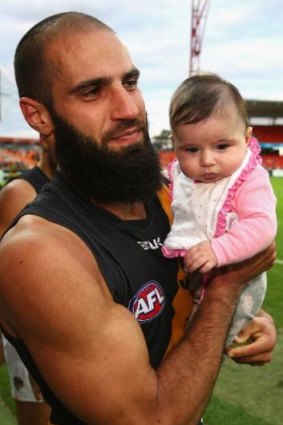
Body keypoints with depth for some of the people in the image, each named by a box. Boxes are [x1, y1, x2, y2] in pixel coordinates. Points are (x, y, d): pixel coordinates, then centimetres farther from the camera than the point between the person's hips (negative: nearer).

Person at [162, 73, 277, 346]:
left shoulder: (250, 181, -20)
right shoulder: (178, 174, -3)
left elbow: (261, 226, -31)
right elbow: (167, 208, 17)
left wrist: (219, 249, -41)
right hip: (184, 270, 5)